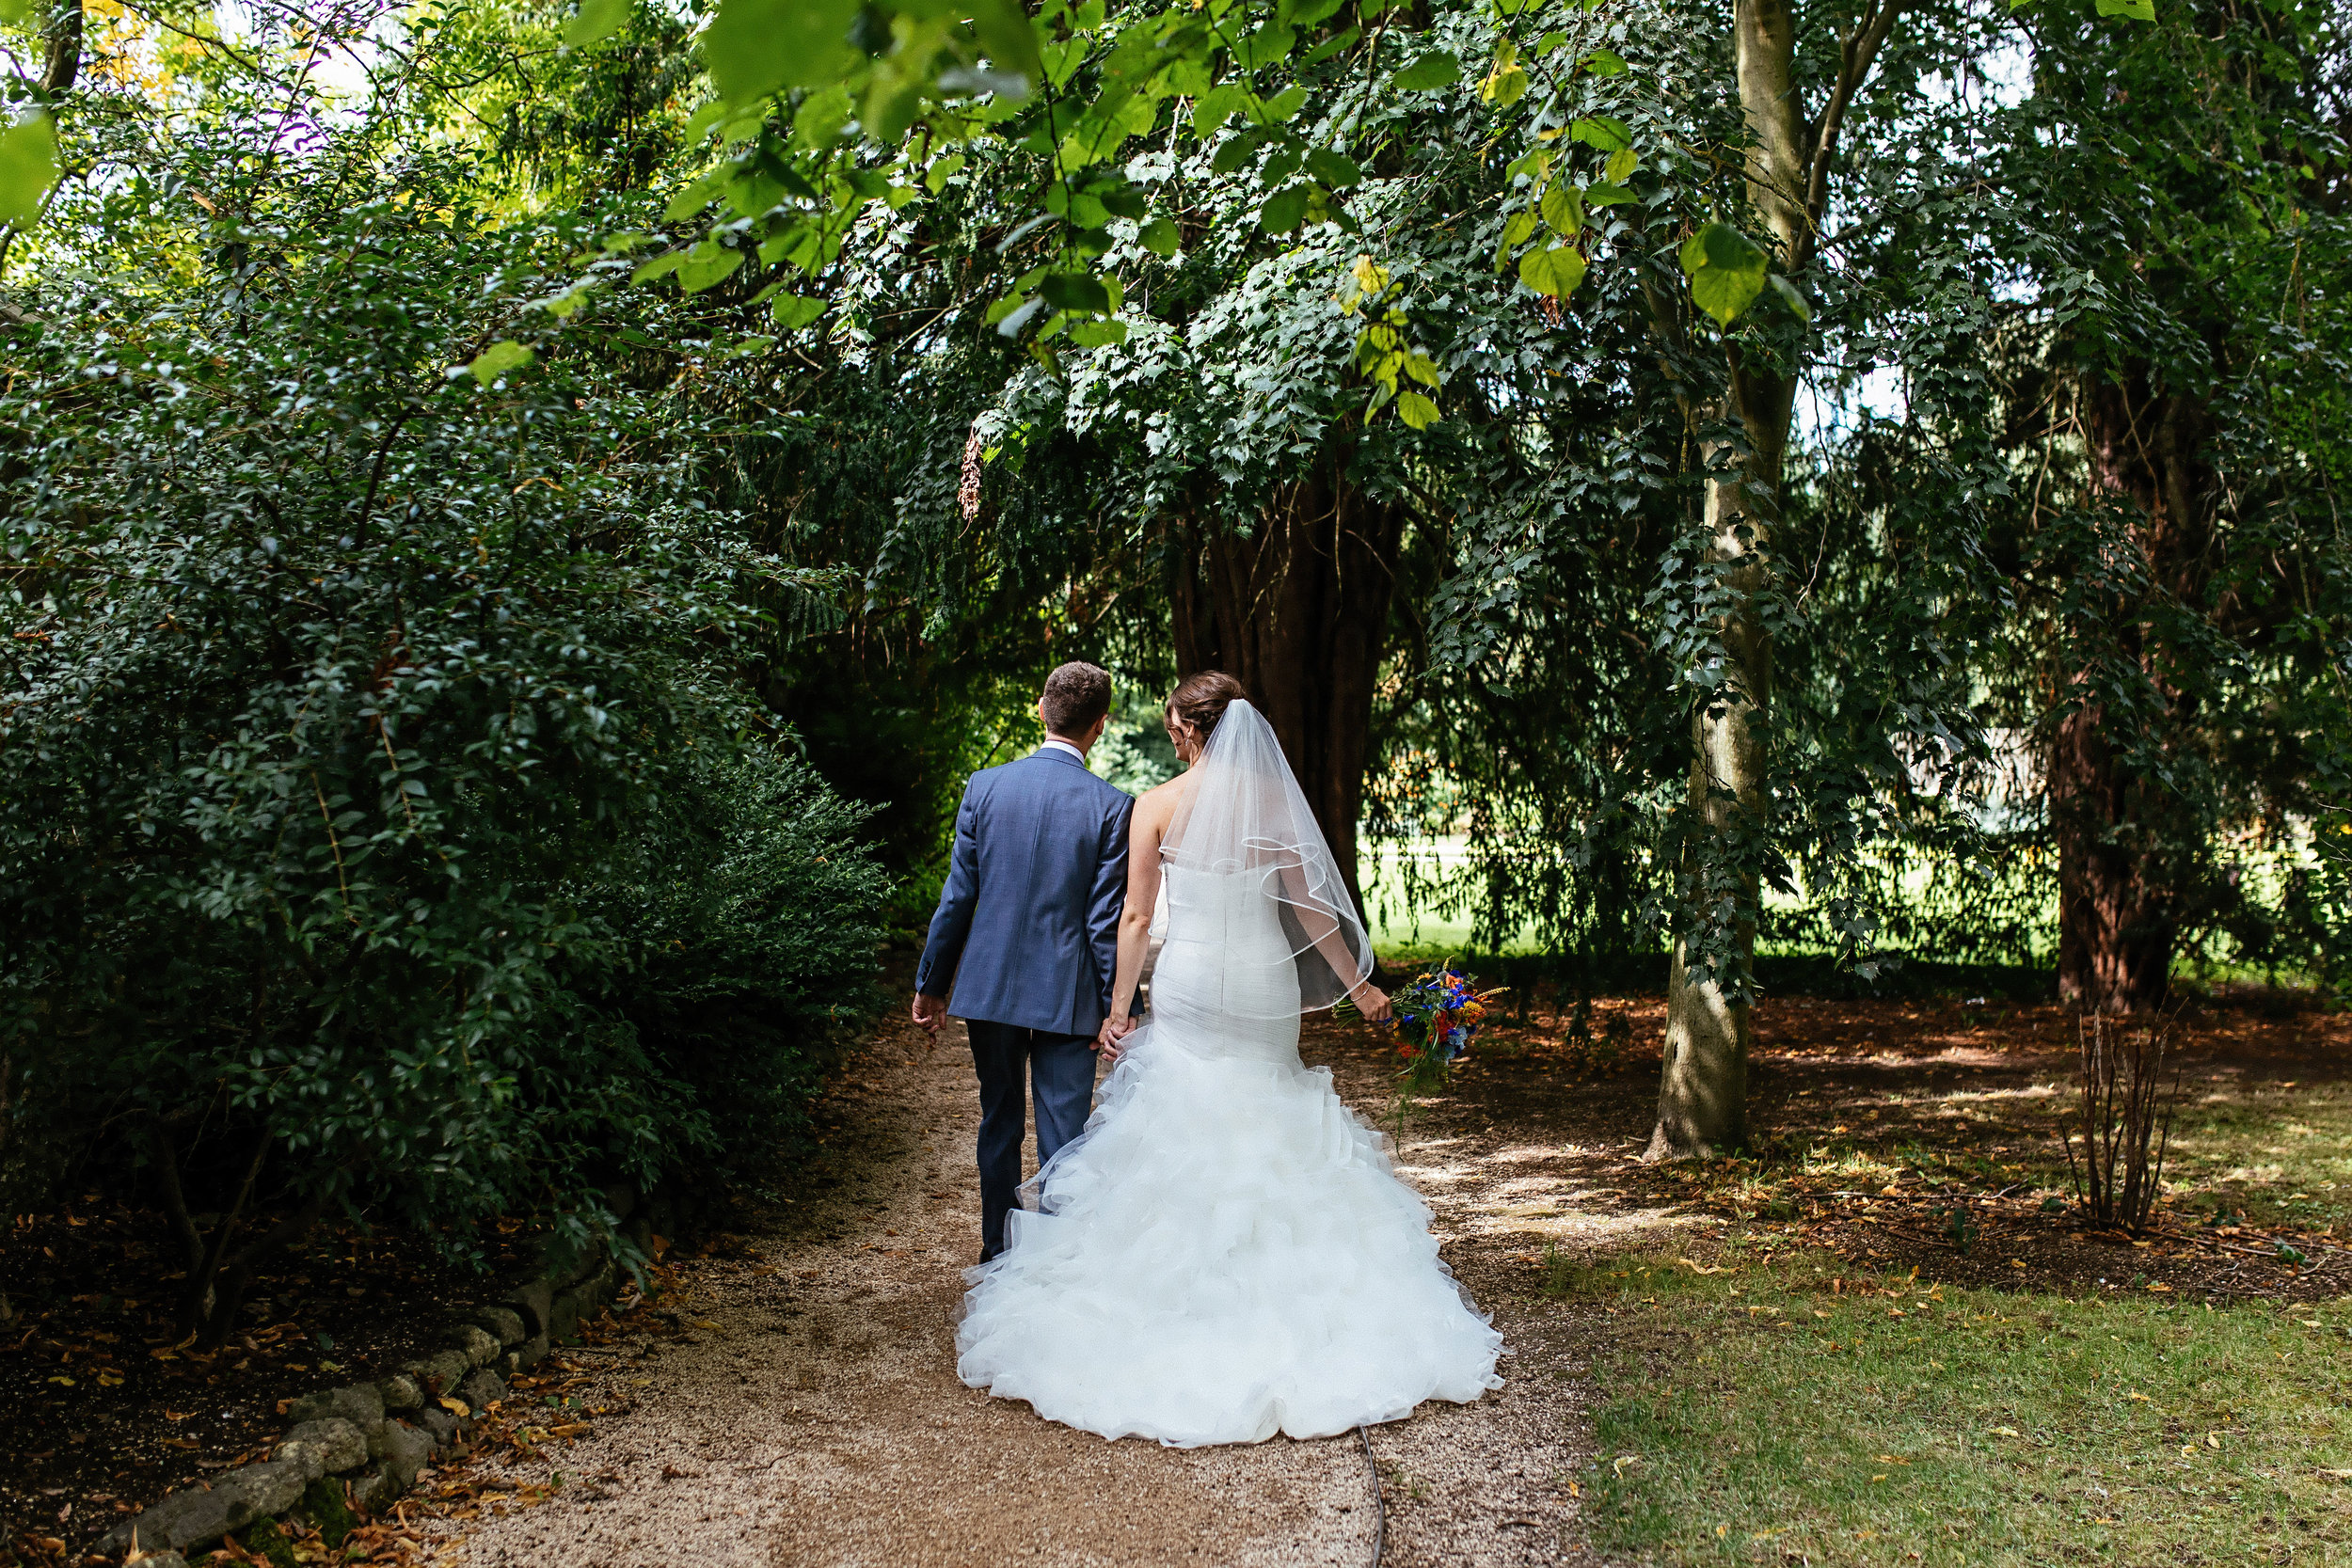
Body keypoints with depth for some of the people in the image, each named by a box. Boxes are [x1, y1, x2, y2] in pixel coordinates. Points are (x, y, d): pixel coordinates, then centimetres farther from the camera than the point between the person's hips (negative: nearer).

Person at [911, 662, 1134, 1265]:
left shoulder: (984, 786, -4)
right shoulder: (1111, 806, -10)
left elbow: (957, 897, -2)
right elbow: (1104, 919, -10)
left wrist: (931, 983, 8)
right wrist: (1119, 1007, -1)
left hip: (987, 985, 3)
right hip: (1066, 993, -3)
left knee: (999, 1124, 18)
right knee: (1062, 1139, 6)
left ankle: (999, 1256, 30)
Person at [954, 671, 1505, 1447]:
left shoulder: (1159, 805, -7)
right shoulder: (1274, 800, -1)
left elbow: (1136, 917, -5)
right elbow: (1308, 907, 0)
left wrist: (1119, 1005, 3)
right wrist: (1357, 985, 10)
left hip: (1189, 982, -2)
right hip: (1265, 984, 3)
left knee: (1180, 1129, 8)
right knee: (1270, 1133, 14)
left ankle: (1182, 1282, 13)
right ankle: (1273, 1278, 21)